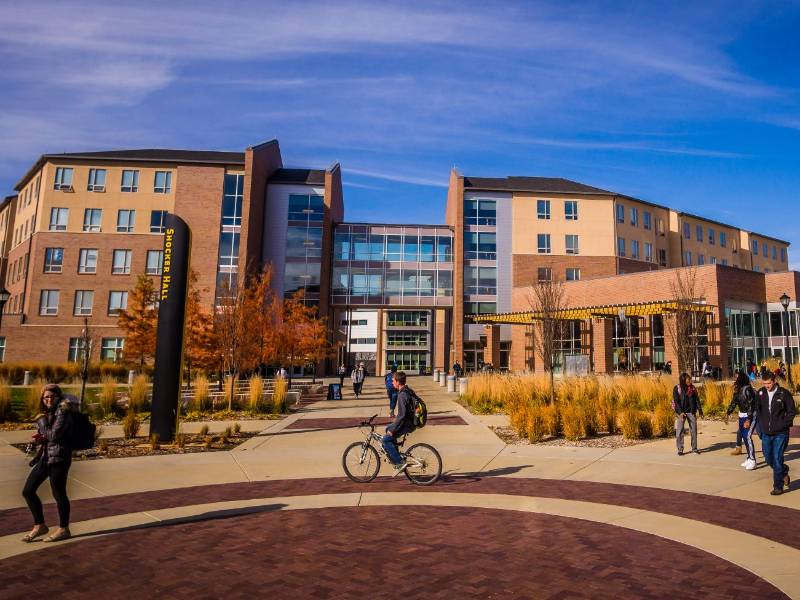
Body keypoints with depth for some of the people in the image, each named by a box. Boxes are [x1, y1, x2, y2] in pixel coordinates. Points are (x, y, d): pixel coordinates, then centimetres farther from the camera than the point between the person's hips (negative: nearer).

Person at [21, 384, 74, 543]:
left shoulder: (63, 412, -11)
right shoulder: (45, 413, 15)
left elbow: (54, 435, -20)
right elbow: (41, 437, 23)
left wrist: (42, 421, -9)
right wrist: (39, 438, 1)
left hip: (59, 458, -9)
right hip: (44, 458, 9)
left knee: (58, 493, 0)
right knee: (28, 491, 10)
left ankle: (64, 530, 14)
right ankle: (40, 525, 25)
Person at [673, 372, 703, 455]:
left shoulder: (693, 388, 5)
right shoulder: (677, 388, -5)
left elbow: (697, 399, 7)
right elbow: (676, 401, -8)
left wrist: (700, 410, -3)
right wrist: (680, 412, -17)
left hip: (691, 412, 3)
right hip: (681, 413, -3)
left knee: (694, 430, 5)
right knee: (679, 431, -1)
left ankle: (694, 448, 17)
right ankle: (680, 449, 7)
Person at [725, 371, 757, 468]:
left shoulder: (747, 389, -20)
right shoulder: (738, 389, 5)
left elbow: (751, 405, -22)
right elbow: (734, 402, 15)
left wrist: (748, 420, -24)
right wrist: (727, 413, 13)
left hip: (750, 416, -9)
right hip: (742, 416, 9)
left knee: (747, 436, -11)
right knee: (742, 435, 10)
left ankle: (752, 461, -3)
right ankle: (749, 458, 22)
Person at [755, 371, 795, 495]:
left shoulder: (784, 393, -9)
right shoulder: (760, 393, 2)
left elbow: (791, 412, -4)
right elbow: (758, 410, 15)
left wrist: (780, 426, -11)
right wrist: (762, 425, 6)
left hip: (780, 433, -4)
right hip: (766, 433, 4)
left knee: (777, 459, -5)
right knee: (769, 459, 11)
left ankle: (778, 486, 6)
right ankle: (784, 471, 40)